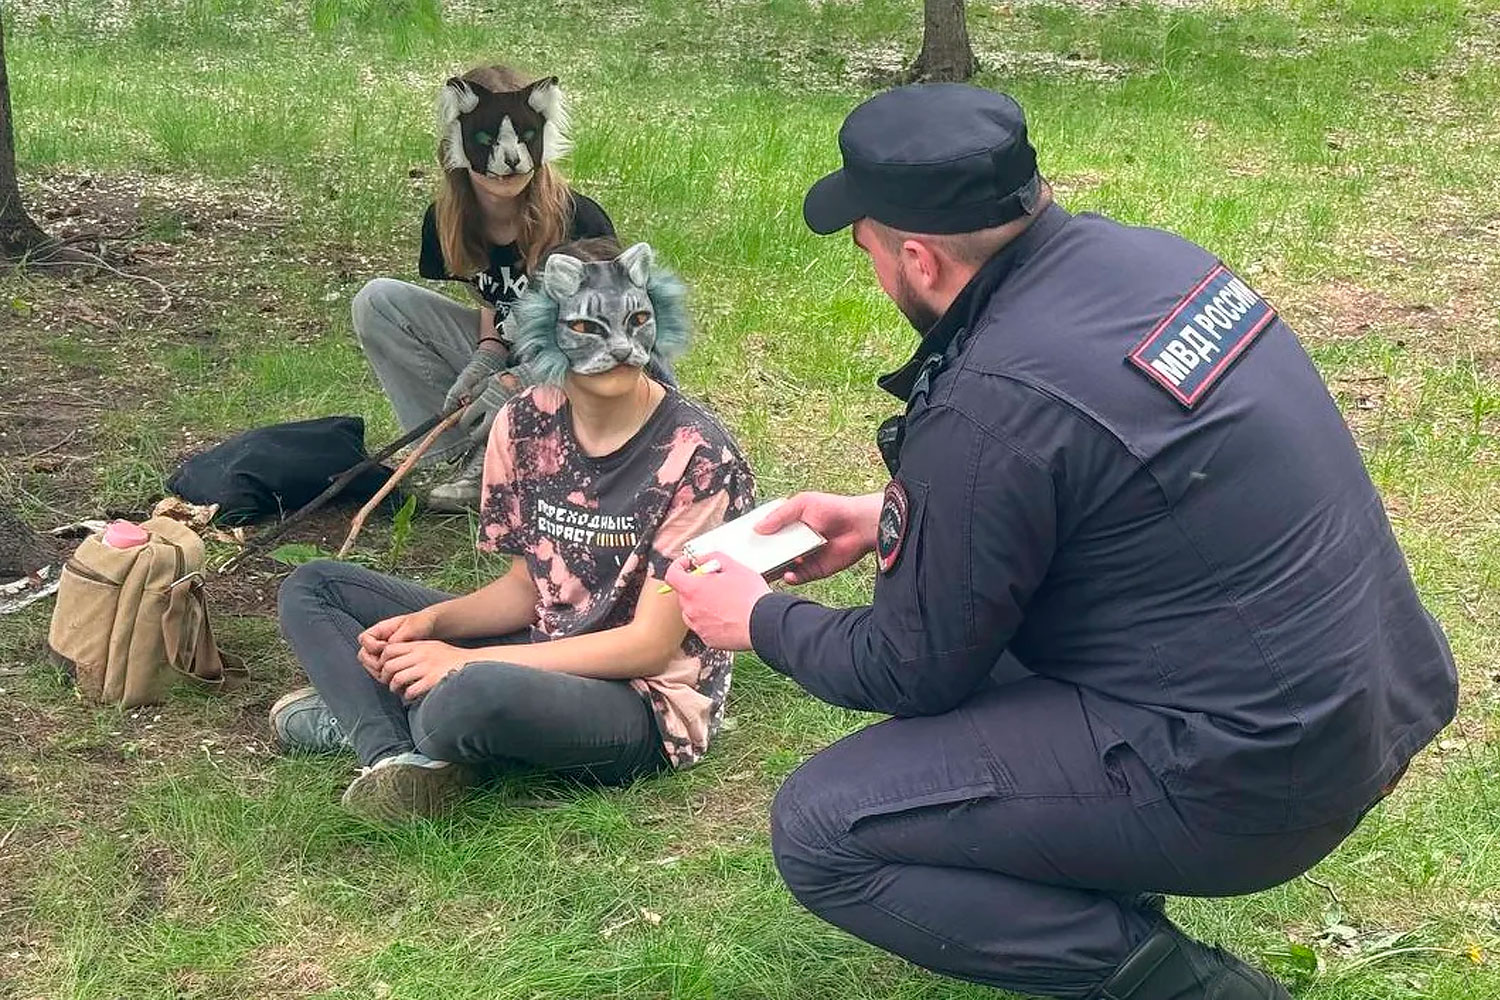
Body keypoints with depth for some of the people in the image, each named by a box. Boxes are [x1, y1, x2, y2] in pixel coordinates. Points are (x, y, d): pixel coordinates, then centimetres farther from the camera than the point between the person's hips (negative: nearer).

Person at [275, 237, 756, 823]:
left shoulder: (695, 457, -19)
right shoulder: (527, 424, -1)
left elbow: (652, 644, -20)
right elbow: (527, 587, 8)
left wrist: (465, 662, -25)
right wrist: (428, 622, -13)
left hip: (647, 703, -7)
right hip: (543, 654, 7)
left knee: (474, 695, -40)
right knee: (311, 589, 7)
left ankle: (362, 710, -4)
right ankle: (395, 757, -18)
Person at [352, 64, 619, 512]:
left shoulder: (580, 222, -23)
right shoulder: (448, 222, -8)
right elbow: (490, 298, 6)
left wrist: (517, 382, -27)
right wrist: (488, 352, -15)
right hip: (508, 357, 5)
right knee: (376, 302, -9)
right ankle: (470, 454, -14)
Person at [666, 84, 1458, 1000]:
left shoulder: (992, 407, -24)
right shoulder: (1135, 252, 1)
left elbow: (912, 674, -9)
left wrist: (763, 622, 9)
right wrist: (886, 519, 22)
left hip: (1253, 771, -9)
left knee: (819, 832, -5)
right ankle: (1102, 880, 20)